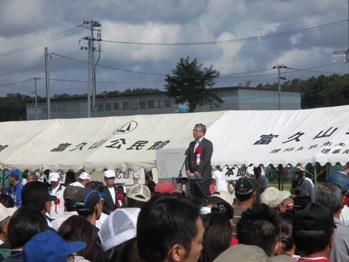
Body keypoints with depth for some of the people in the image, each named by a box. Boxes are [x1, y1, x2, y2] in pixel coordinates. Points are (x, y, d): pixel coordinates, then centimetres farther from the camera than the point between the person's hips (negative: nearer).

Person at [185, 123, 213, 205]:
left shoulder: (207, 143, -2)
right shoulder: (192, 144, 18)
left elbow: (207, 159, -11)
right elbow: (187, 158, 14)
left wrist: (198, 171, -16)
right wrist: (187, 170, -2)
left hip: (203, 175, -6)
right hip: (192, 176, 6)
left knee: (205, 198, -6)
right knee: (194, 198, 5)